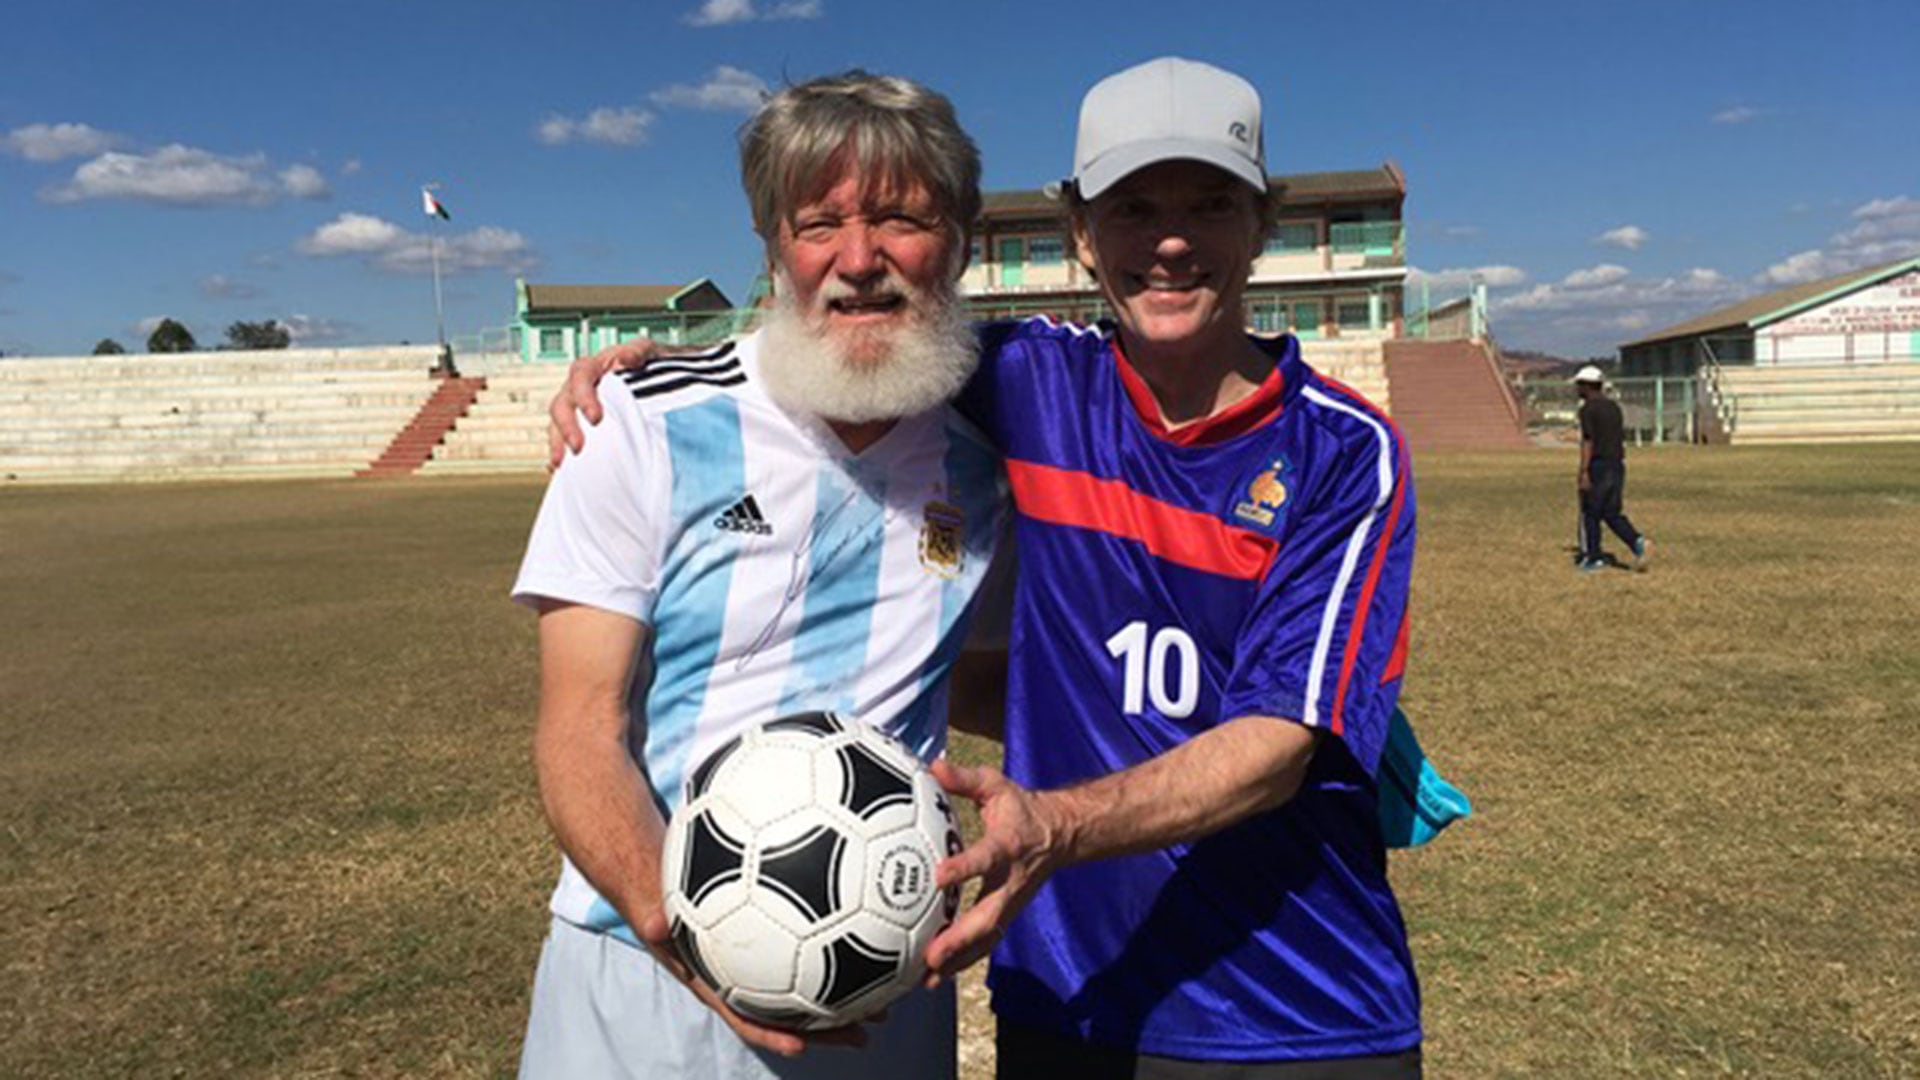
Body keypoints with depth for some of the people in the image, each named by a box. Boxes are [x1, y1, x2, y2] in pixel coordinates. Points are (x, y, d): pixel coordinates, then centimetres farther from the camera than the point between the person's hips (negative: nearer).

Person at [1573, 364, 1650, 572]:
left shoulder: (1587, 408, -11)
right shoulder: (1614, 406, 14)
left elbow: (1587, 441, -18)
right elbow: (1621, 440, 17)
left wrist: (1583, 473, -20)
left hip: (1597, 467, -7)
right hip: (1617, 465, 7)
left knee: (1590, 514, 5)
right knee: (1612, 514, 10)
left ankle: (1593, 559, 9)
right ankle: (1639, 543, -10)